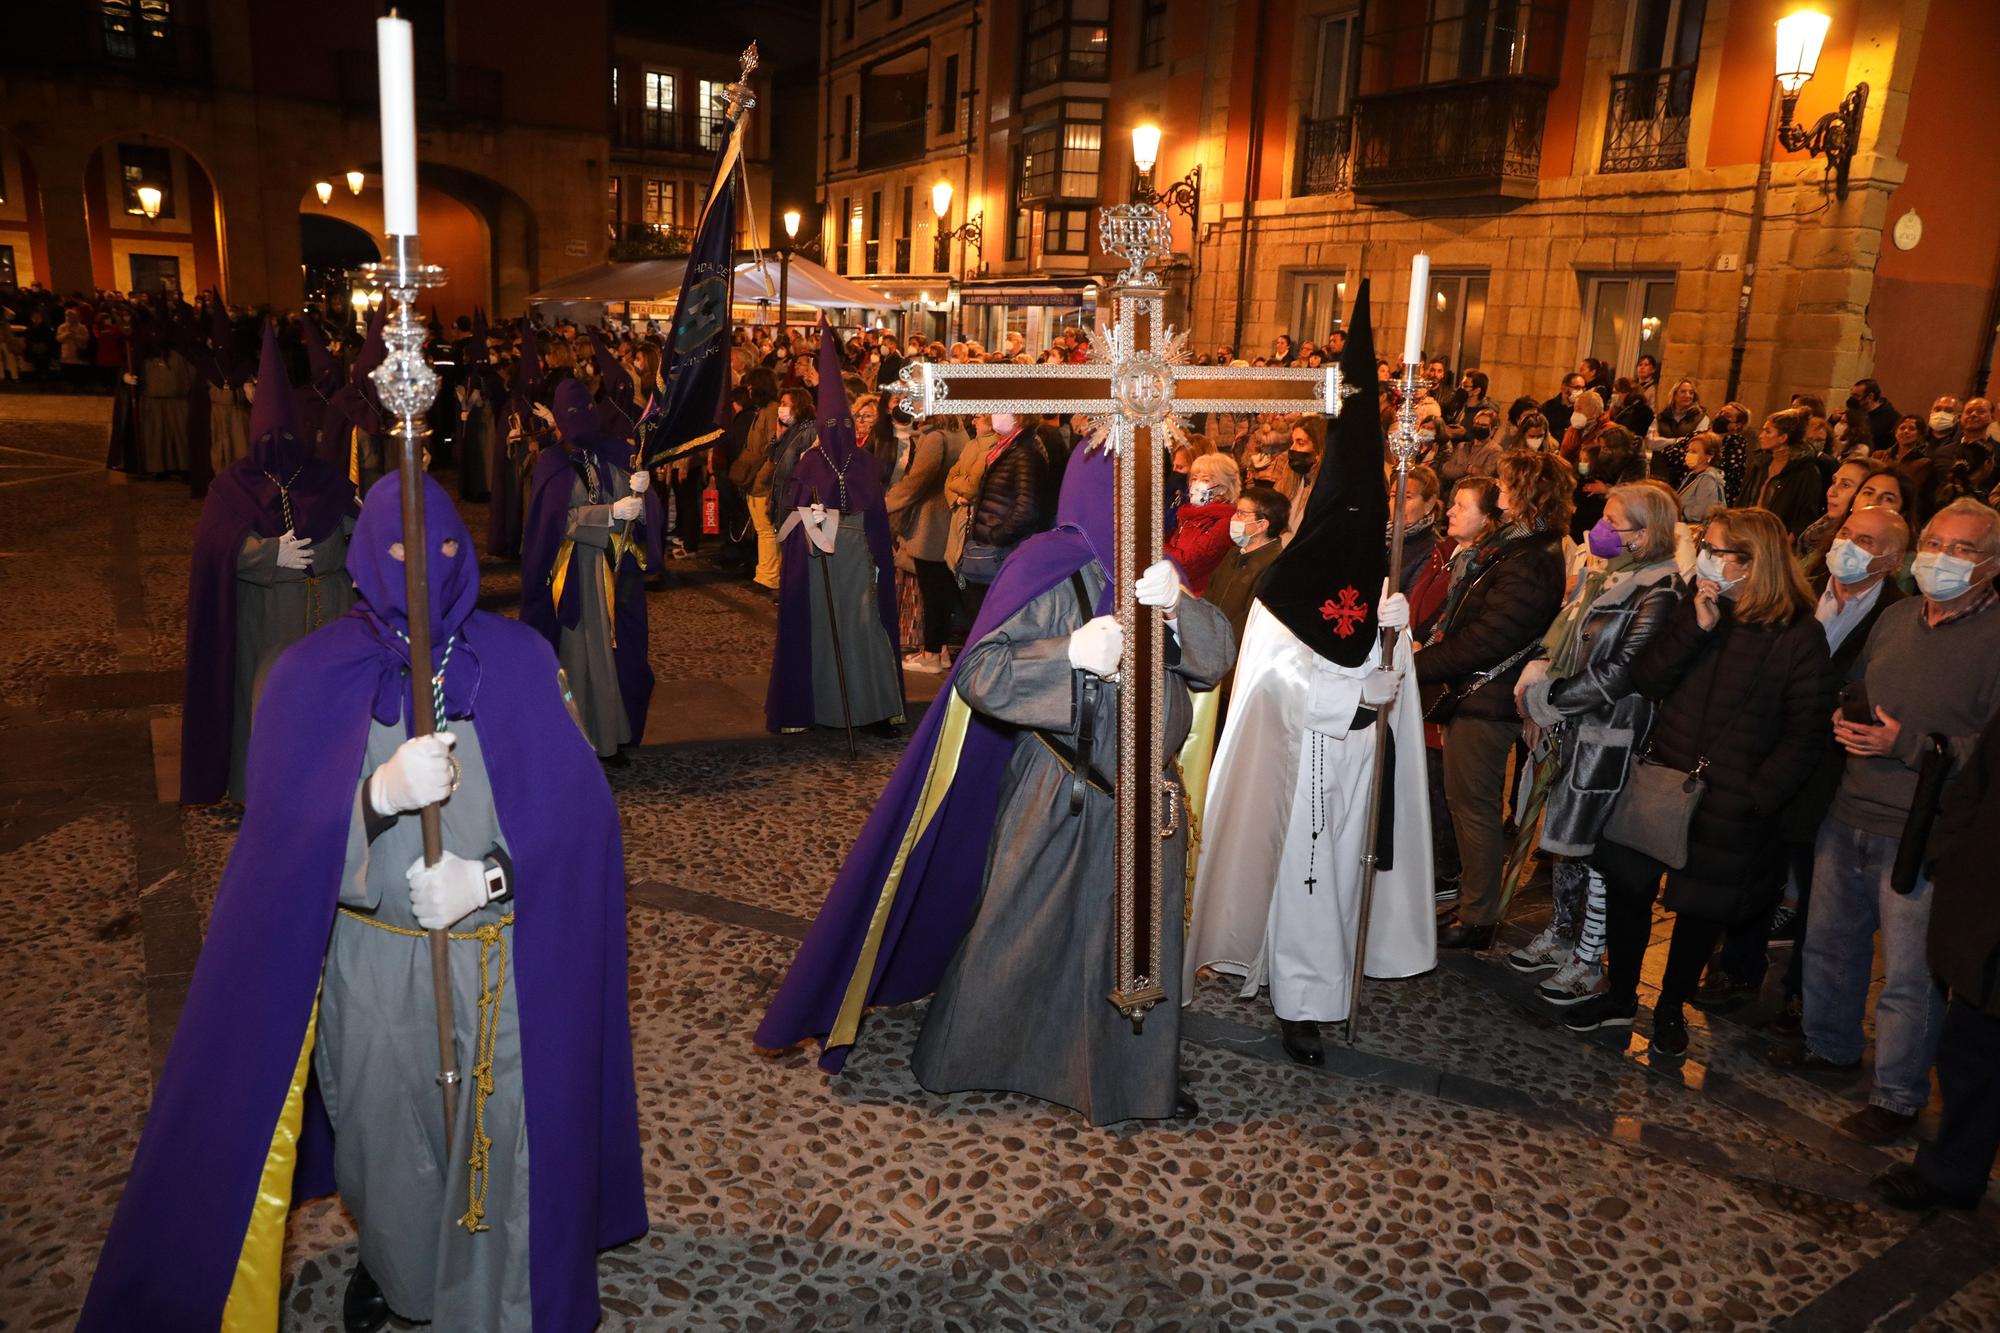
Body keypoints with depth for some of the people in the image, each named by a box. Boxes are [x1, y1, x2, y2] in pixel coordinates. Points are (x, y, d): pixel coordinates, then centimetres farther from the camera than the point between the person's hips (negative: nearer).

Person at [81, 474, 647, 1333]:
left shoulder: (517, 661, -5)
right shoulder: (314, 675, -4)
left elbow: (578, 804, -7)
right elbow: (281, 829, -11)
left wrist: (490, 874, -21)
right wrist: (380, 792, -29)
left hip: (502, 962, 0)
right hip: (370, 963, 1)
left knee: (497, 1133, 9)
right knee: (384, 1131, 19)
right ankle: (387, 1257, 50)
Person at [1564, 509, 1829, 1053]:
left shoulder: (1800, 634, -9)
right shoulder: (1694, 609, 4)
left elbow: (1803, 735, -8)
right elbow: (1646, 681, -4)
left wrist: (1756, 796, -15)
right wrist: (1697, 627, -14)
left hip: (1729, 802, -4)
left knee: (1701, 907, 11)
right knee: (1628, 887, 9)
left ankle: (1671, 1008, 32)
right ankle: (1620, 997, 28)